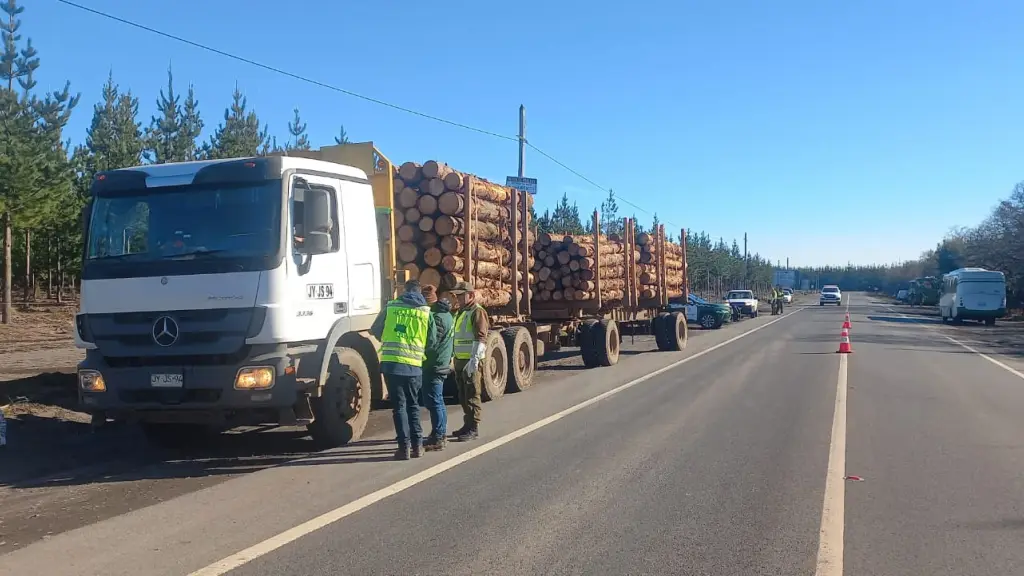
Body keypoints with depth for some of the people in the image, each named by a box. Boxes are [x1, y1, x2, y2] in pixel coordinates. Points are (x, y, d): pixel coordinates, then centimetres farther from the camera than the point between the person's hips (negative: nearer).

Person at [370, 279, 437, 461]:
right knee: (413, 405, 15)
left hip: (391, 363, -1)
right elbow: (432, 341, 10)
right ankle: (417, 444, 15)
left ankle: (404, 446, 0)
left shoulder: (391, 307, 4)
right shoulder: (425, 312, 6)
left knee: (399, 405, 4)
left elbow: (375, 331, 12)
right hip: (414, 365, 1)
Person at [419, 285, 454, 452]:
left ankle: (437, 439, -5)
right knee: (438, 401, 18)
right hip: (442, 364, 11)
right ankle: (441, 434, 27)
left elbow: (430, 343, -22)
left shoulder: (436, 317, -19)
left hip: (433, 365, -11)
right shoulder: (446, 314, 14)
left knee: (433, 402, -7)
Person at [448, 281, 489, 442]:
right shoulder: (460, 312, 19)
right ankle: (467, 424, 22)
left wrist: (474, 359, -26)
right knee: (463, 395, 13)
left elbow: (481, 338, -19)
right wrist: (455, 359, 21)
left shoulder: (477, 312, -10)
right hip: (460, 360, 9)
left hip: (471, 361, -9)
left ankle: (474, 428, -1)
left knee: (472, 395, -5)